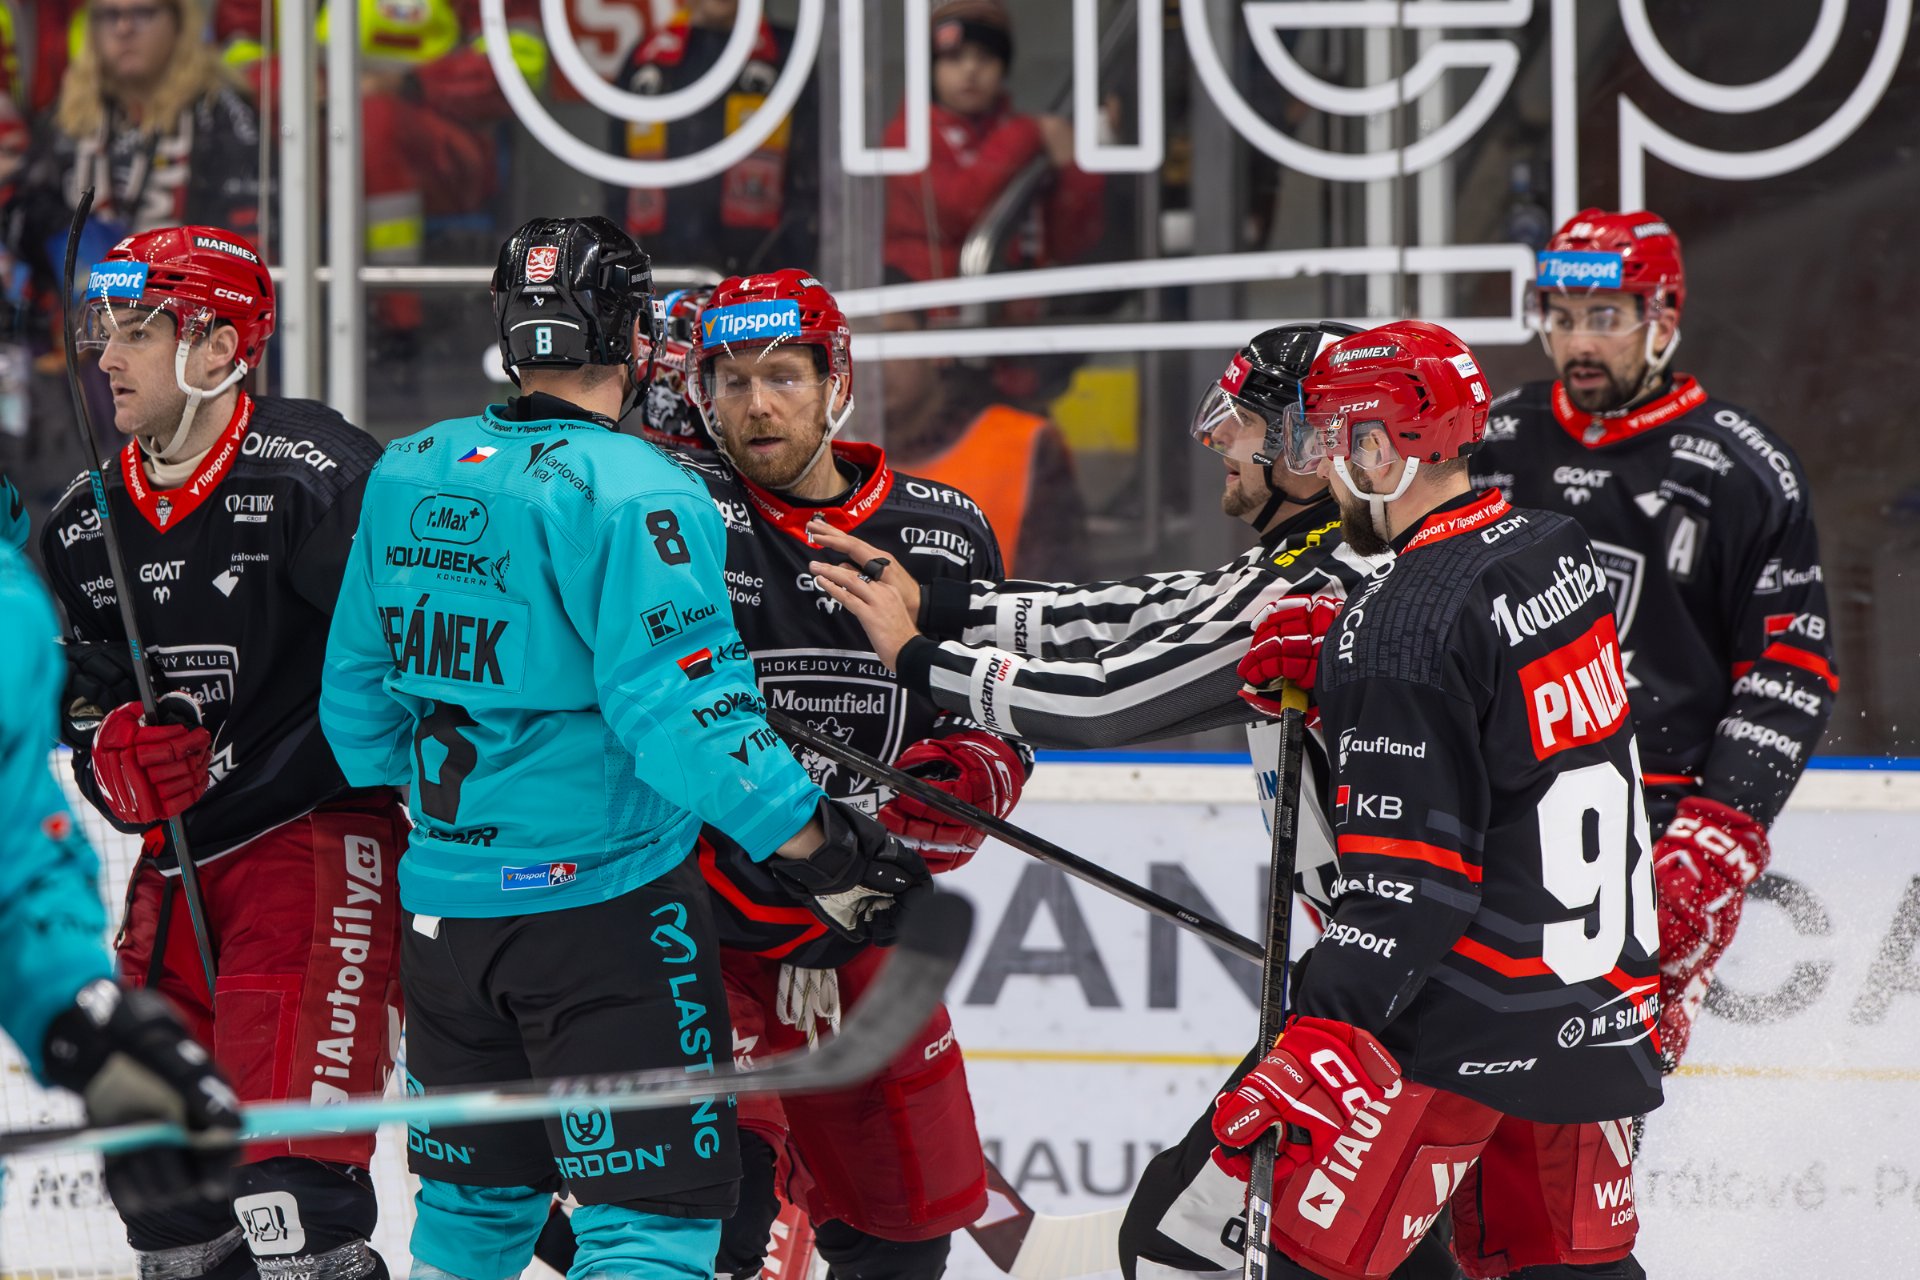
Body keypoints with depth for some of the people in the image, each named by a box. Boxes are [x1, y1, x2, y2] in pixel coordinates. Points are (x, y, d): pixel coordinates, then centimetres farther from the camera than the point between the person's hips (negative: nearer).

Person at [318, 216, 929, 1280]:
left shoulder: (406, 476, 7)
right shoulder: (631, 492, -15)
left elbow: (357, 684, 16)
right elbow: (677, 710, -22)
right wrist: (815, 843, -16)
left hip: (445, 901, 7)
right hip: (600, 902, -7)